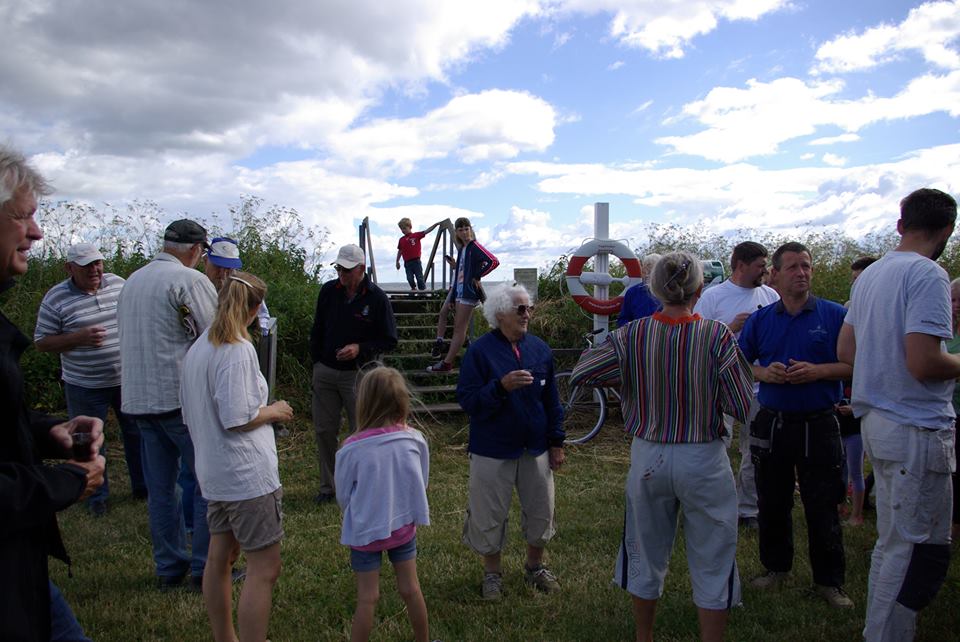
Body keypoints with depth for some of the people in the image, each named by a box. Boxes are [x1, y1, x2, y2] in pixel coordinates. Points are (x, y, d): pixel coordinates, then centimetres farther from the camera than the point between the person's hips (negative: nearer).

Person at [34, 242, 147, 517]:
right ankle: (97, 496, 27)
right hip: (86, 387, -3)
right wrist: (79, 338, -21)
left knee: (137, 434, 14)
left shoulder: (118, 284, 1)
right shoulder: (56, 298, -9)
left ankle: (143, 486, 31)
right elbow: (41, 342, -6)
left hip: (127, 379, 3)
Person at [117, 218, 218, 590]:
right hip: (182, 398, -8)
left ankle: (169, 568, 23)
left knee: (160, 487, 13)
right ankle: (204, 569, 7)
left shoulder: (132, 281, 14)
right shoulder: (190, 280, -11)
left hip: (139, 399, 8)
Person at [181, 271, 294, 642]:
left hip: (214, 472, 9)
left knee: (219, 557, 19)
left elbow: (190, 417, 17)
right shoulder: (238, 350, -17)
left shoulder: (197, 349, 10)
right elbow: (237, 419, -22)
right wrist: (273, 411, -5)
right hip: (247, 474, -9)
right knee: (264, 568, -1)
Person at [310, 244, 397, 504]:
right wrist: (316, 360, 9)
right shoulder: (328, 291, 2)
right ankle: (328, 487, 23)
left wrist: (360, 349, -18)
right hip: (325, 372, 4)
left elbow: (389, 340, -5)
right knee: (323, 431, 9)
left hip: (358, 375, -4)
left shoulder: (377, 297, -9)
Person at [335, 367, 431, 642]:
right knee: (410, 589, 18)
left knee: (367, 597, 10)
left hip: (365, 530, -2)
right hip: (403, 526, 3)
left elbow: (343, 495, -6)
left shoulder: (352, 448, -21)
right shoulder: (415, 440, -15)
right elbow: (421, 483, 0)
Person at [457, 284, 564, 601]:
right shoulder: (480, 351, -12)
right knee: (489, 516, 7)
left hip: (535, 449, 4)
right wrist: (502, 386, -31)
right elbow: (467, 400, -16)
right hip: (493, 451, -4)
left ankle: (535, 566, 37)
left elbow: (551, 399, 8)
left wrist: (556, 442, 8)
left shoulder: (539, 348, 2)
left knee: (541, 512, 13)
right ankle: (492, 572, 30)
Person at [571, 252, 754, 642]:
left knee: (646, 557, 21)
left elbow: (579, 375, -4)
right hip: (703, 460, -2)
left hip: (648, 457, 3)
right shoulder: (718, 337, -15)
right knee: (712, 565, 15)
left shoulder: (631, 337, -11)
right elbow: (743, 409, -12)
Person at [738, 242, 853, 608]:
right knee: (772, 503, 13)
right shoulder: (759, 320, 5)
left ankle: (830, 581, 21)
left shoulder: (835, 315, -2)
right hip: (771, 423, 3)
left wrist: (818, 371, -19)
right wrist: (764, 372, -11)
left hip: (819, 425, -2)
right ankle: (776, 568, 31)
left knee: (822, 507, 5)